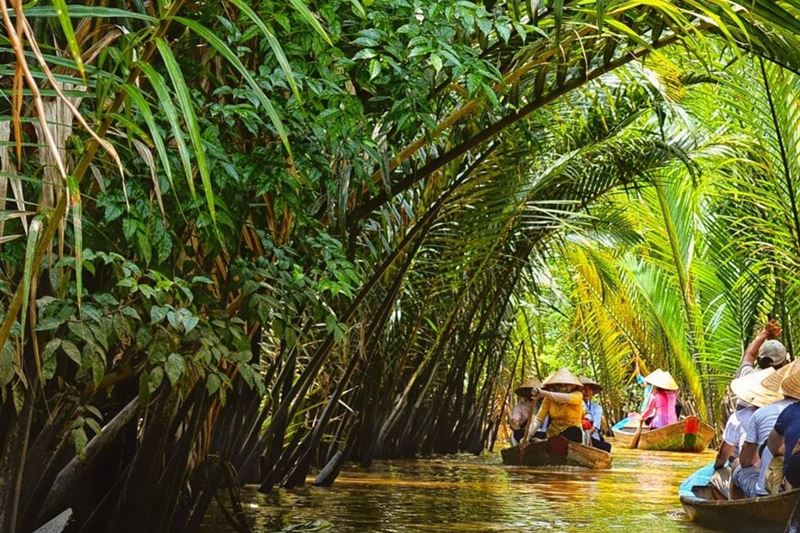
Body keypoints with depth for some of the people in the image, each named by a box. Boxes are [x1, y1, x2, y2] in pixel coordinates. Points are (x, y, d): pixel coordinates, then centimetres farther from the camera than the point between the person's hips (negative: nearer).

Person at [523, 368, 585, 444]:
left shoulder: (577, 395, -14)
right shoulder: (548, 399, -5)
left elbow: (566, 398, -37)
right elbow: (538, 419, -12)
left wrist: (543, 393, -51)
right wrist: (528, 435, -29)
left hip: (573, 435, -3)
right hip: (553, 436, 3)